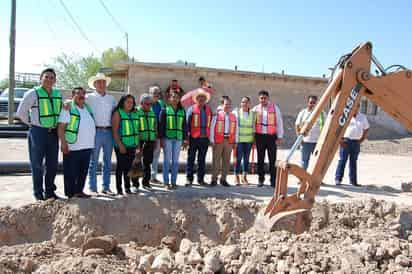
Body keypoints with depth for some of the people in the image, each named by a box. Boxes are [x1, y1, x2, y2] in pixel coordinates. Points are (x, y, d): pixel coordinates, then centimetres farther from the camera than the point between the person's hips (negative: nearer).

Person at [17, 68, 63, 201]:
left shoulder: (58, 95, 9)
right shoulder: (33, 93, -6)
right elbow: (21, 112, -4)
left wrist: (57, 125, 9)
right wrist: (32, 123, 0)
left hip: (53, 132, 5)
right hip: (38, 132, -5)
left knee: (52, 164, 11)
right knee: (37, 164, 3)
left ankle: (50, 191, 24)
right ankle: (38, 193, 14)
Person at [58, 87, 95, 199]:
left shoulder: (88, 108, 15)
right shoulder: (68, 109, -7)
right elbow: (61, 127, -12)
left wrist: (92, 143, 18)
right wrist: (63, 142, -20)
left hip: (87, 147, 7)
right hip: (72, 147, -7)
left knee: (83, 171, 13)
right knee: (71, 172, 0)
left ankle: (79, 191, 25)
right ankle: (70, 194, 9)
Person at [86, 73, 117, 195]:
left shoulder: (111, 99, 14)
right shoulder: (89, 97, 3)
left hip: (109, 132, 4)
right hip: (95, 131, -4)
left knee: (108, 161, 8)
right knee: (93, 161, 0)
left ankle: (106, 187, 17)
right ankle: (92, 188, 7)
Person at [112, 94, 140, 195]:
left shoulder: (134, 114, 13)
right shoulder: (118, 113, -4)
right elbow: (114, 131, -11)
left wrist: (138, 145, 11)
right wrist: (120, 145, -17)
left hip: (132, 145, 5)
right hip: (121, 145, -5)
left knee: (129, 167, 9)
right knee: (120, 167, 2)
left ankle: (127, 187, 19)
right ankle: (119, 189, 10)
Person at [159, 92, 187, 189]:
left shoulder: (182, 111, 11)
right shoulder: (165, 110, 2)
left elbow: (184, 126, 14)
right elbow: (161, 125, -2)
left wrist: (185, 138, 9)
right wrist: (161, 138, -8)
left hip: (178, 139, 3)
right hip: (167, 138, -3)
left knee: (175, 161, 7)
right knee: (167, 160, 1)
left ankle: (174, 182, 15)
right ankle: (166, 182, 8)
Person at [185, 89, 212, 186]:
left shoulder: (209, 109, 11)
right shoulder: (191, 109, -1)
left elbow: (210, 123, 16)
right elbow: (187, 123, -2)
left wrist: (210, 136, 9)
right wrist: (187, 136, -8)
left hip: (205, 138, 4)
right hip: (194, 138, -3)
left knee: (202, 160, 10)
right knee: (191, 159, 1)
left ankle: (201, 179, 19)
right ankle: (189, 179, 9)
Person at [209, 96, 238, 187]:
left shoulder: (233, 116, 11)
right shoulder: (217, 115, -1)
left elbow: (235, 129, 13)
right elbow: (212, 128, -2)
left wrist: (235, 142, 8)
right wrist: (212, 140, -7)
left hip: (229, 141, 4)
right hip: (218, 141, -4)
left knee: (226, 161, 7)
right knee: (216, 160, 0)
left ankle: (223, 179, 17)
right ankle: (214, 179, 7)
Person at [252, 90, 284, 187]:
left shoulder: (274, 107, 3)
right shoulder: (255, 109, 8)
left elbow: (279, 122, 3)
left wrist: (279, 137, -2)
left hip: (271, 136, -2)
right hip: (259, 136, 2)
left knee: (272, 159, -2)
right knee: (260, 159, 7)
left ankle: (273, 181, 3)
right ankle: (261, 179, 16)